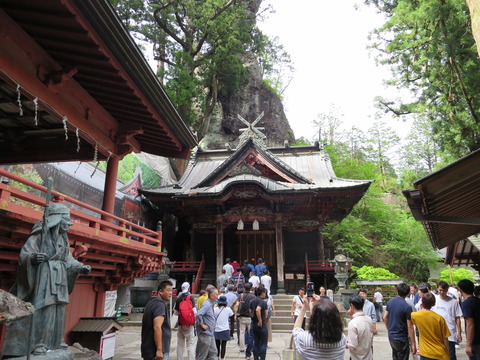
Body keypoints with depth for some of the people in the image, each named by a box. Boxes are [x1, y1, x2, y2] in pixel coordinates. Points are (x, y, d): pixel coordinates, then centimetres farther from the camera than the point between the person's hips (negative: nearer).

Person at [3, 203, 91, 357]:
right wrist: (33, 257, -36)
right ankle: (38, 342, 2)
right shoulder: (40, 233, -10)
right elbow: (25, 254, -15)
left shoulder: (63, 238, 12)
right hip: (44, 276, -7)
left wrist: (80, 267, 2)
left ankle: (56, 340, 20)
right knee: (42, 308, -7)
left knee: (58, 309, 10)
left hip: (59, 278, 7)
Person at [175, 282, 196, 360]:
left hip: (180, 324, 4)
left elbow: (176, 312, 10)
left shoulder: (178, 298, 3)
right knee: (190, 345, 2)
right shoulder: (190, 297, -10)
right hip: (189, 324, -4)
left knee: (180, 345, 13)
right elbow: (194, 311, -15)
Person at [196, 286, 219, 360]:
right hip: (205, 333, -10)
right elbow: (198, 314, -33)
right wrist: (202, 325, -23)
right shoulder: (207, 304, -20)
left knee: (213, 352, 15)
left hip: (210, 333, 10)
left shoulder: (211, 304, 11)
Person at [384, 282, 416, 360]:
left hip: (391, 336, 6)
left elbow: (385, 317, 6)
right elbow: (410, 327, -17)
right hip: (401, 339, -6)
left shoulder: (390, 301, -1)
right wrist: (413, 344, -11)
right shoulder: (407, 307, -19)